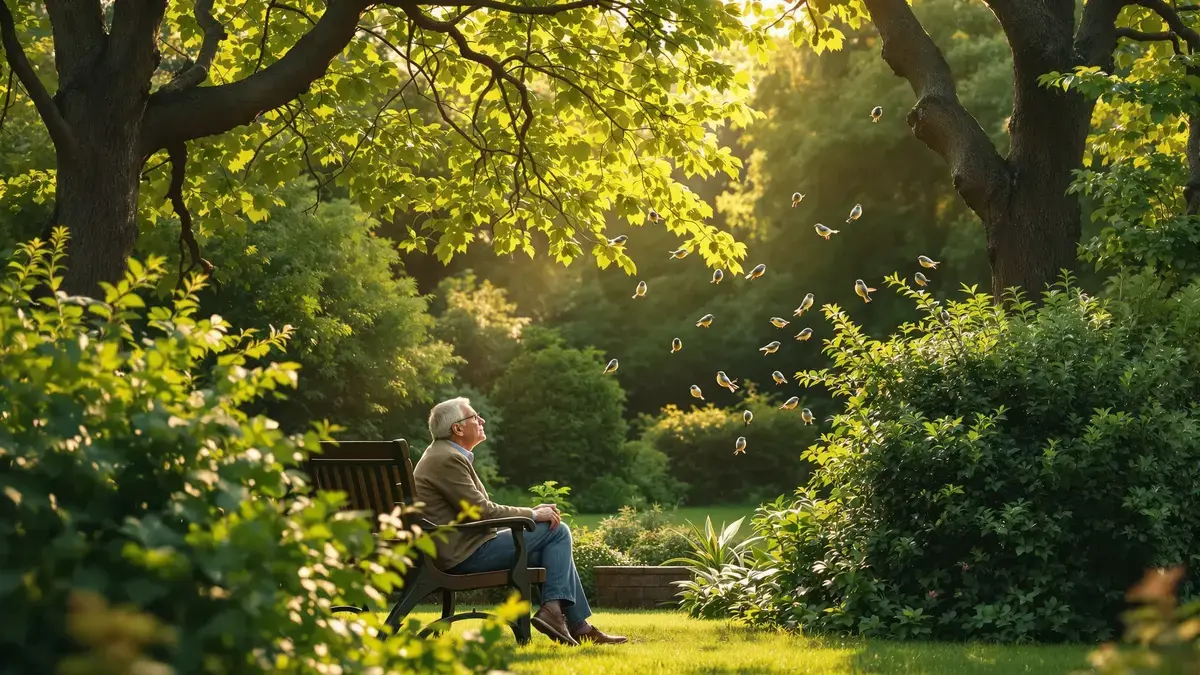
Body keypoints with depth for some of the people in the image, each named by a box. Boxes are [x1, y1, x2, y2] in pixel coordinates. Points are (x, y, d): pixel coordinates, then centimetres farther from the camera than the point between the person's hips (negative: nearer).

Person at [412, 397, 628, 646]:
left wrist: (530, 512, 7)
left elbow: (479, 509, 19)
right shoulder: (447, 460, -15)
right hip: (465, 553, -11)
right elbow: (481, 510, -19)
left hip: (459, 550, 11)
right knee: (557, 531, -6)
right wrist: (532, 514, -8)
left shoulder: (443, 455, 18)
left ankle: (578, 626, 10)